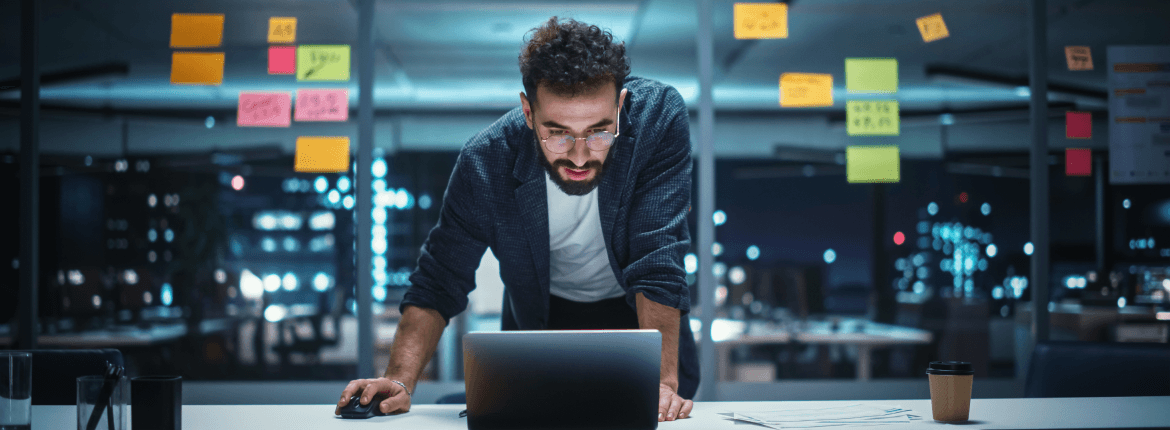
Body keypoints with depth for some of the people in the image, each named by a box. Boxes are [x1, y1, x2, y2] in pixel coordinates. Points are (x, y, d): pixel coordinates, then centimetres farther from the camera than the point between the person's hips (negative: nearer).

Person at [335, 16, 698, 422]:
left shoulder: (659, 118, -29)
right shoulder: (485, 162, -26)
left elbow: (658, 263, -31)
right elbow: (438, 282, -17)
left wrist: (664, 382, -41)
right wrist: (400, 380, -31)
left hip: (643, 313, 0)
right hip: (541, 318, 0)